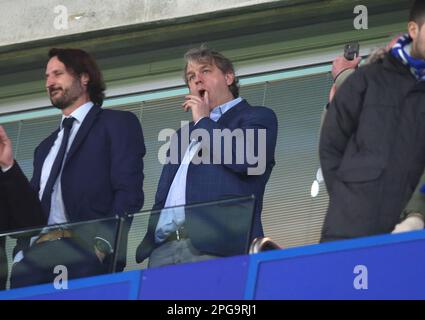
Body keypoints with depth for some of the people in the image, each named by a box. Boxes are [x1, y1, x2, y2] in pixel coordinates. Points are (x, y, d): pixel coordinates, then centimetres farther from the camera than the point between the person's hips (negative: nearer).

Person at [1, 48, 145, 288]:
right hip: (36, 255, 5)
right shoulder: (46, 147, 32)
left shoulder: (118, 124, 10)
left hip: (83, 252, -5)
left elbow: (129, 193, -3)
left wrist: (103, 244, -16)